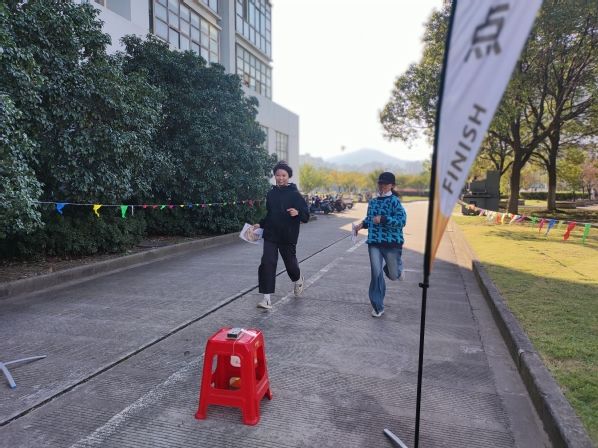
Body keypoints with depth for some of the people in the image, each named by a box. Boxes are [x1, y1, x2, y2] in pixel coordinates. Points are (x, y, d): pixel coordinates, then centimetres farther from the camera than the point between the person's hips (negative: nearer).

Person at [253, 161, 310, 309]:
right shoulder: (271, 193, 7)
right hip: (270, 235, 3)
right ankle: (267, 298, -4)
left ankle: (298, 280, 46)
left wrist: (297, 212, -29)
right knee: (267, 264, -8)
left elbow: (306, 216, -10)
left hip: (288, 237, -3)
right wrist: (260, 224, 10)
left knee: (290, 262, 12)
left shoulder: (295, 194, -8)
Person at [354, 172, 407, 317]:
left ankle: (397, 268, 49)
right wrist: (362, 224, 4)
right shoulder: (373, 202, 10)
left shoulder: (395, 201, -8)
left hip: (392, 242, -4)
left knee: (393, 275, 10)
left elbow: (402, 220, -18)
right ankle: (377, 307, 9)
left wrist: (383, 219, -24)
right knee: (376, 274, -1)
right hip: (374, 242, 4)